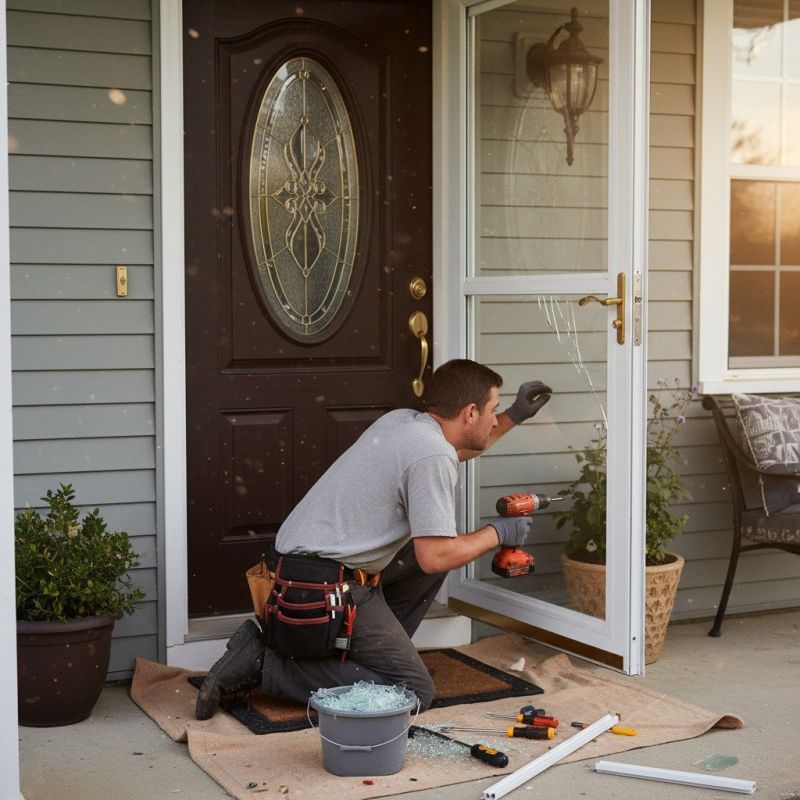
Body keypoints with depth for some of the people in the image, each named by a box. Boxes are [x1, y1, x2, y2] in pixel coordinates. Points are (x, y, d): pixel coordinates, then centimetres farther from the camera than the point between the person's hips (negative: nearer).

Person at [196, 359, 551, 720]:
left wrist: (514, 416, 34)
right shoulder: (433, 457, -16)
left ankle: (375, 651, 15)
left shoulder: (400, 420, 13)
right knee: (414, 691, -9)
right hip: (327, 591, -10)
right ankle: (266, 665, -9)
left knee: (441, 544, 20)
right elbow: (434, 557, -20)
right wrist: (496, 533, -4)